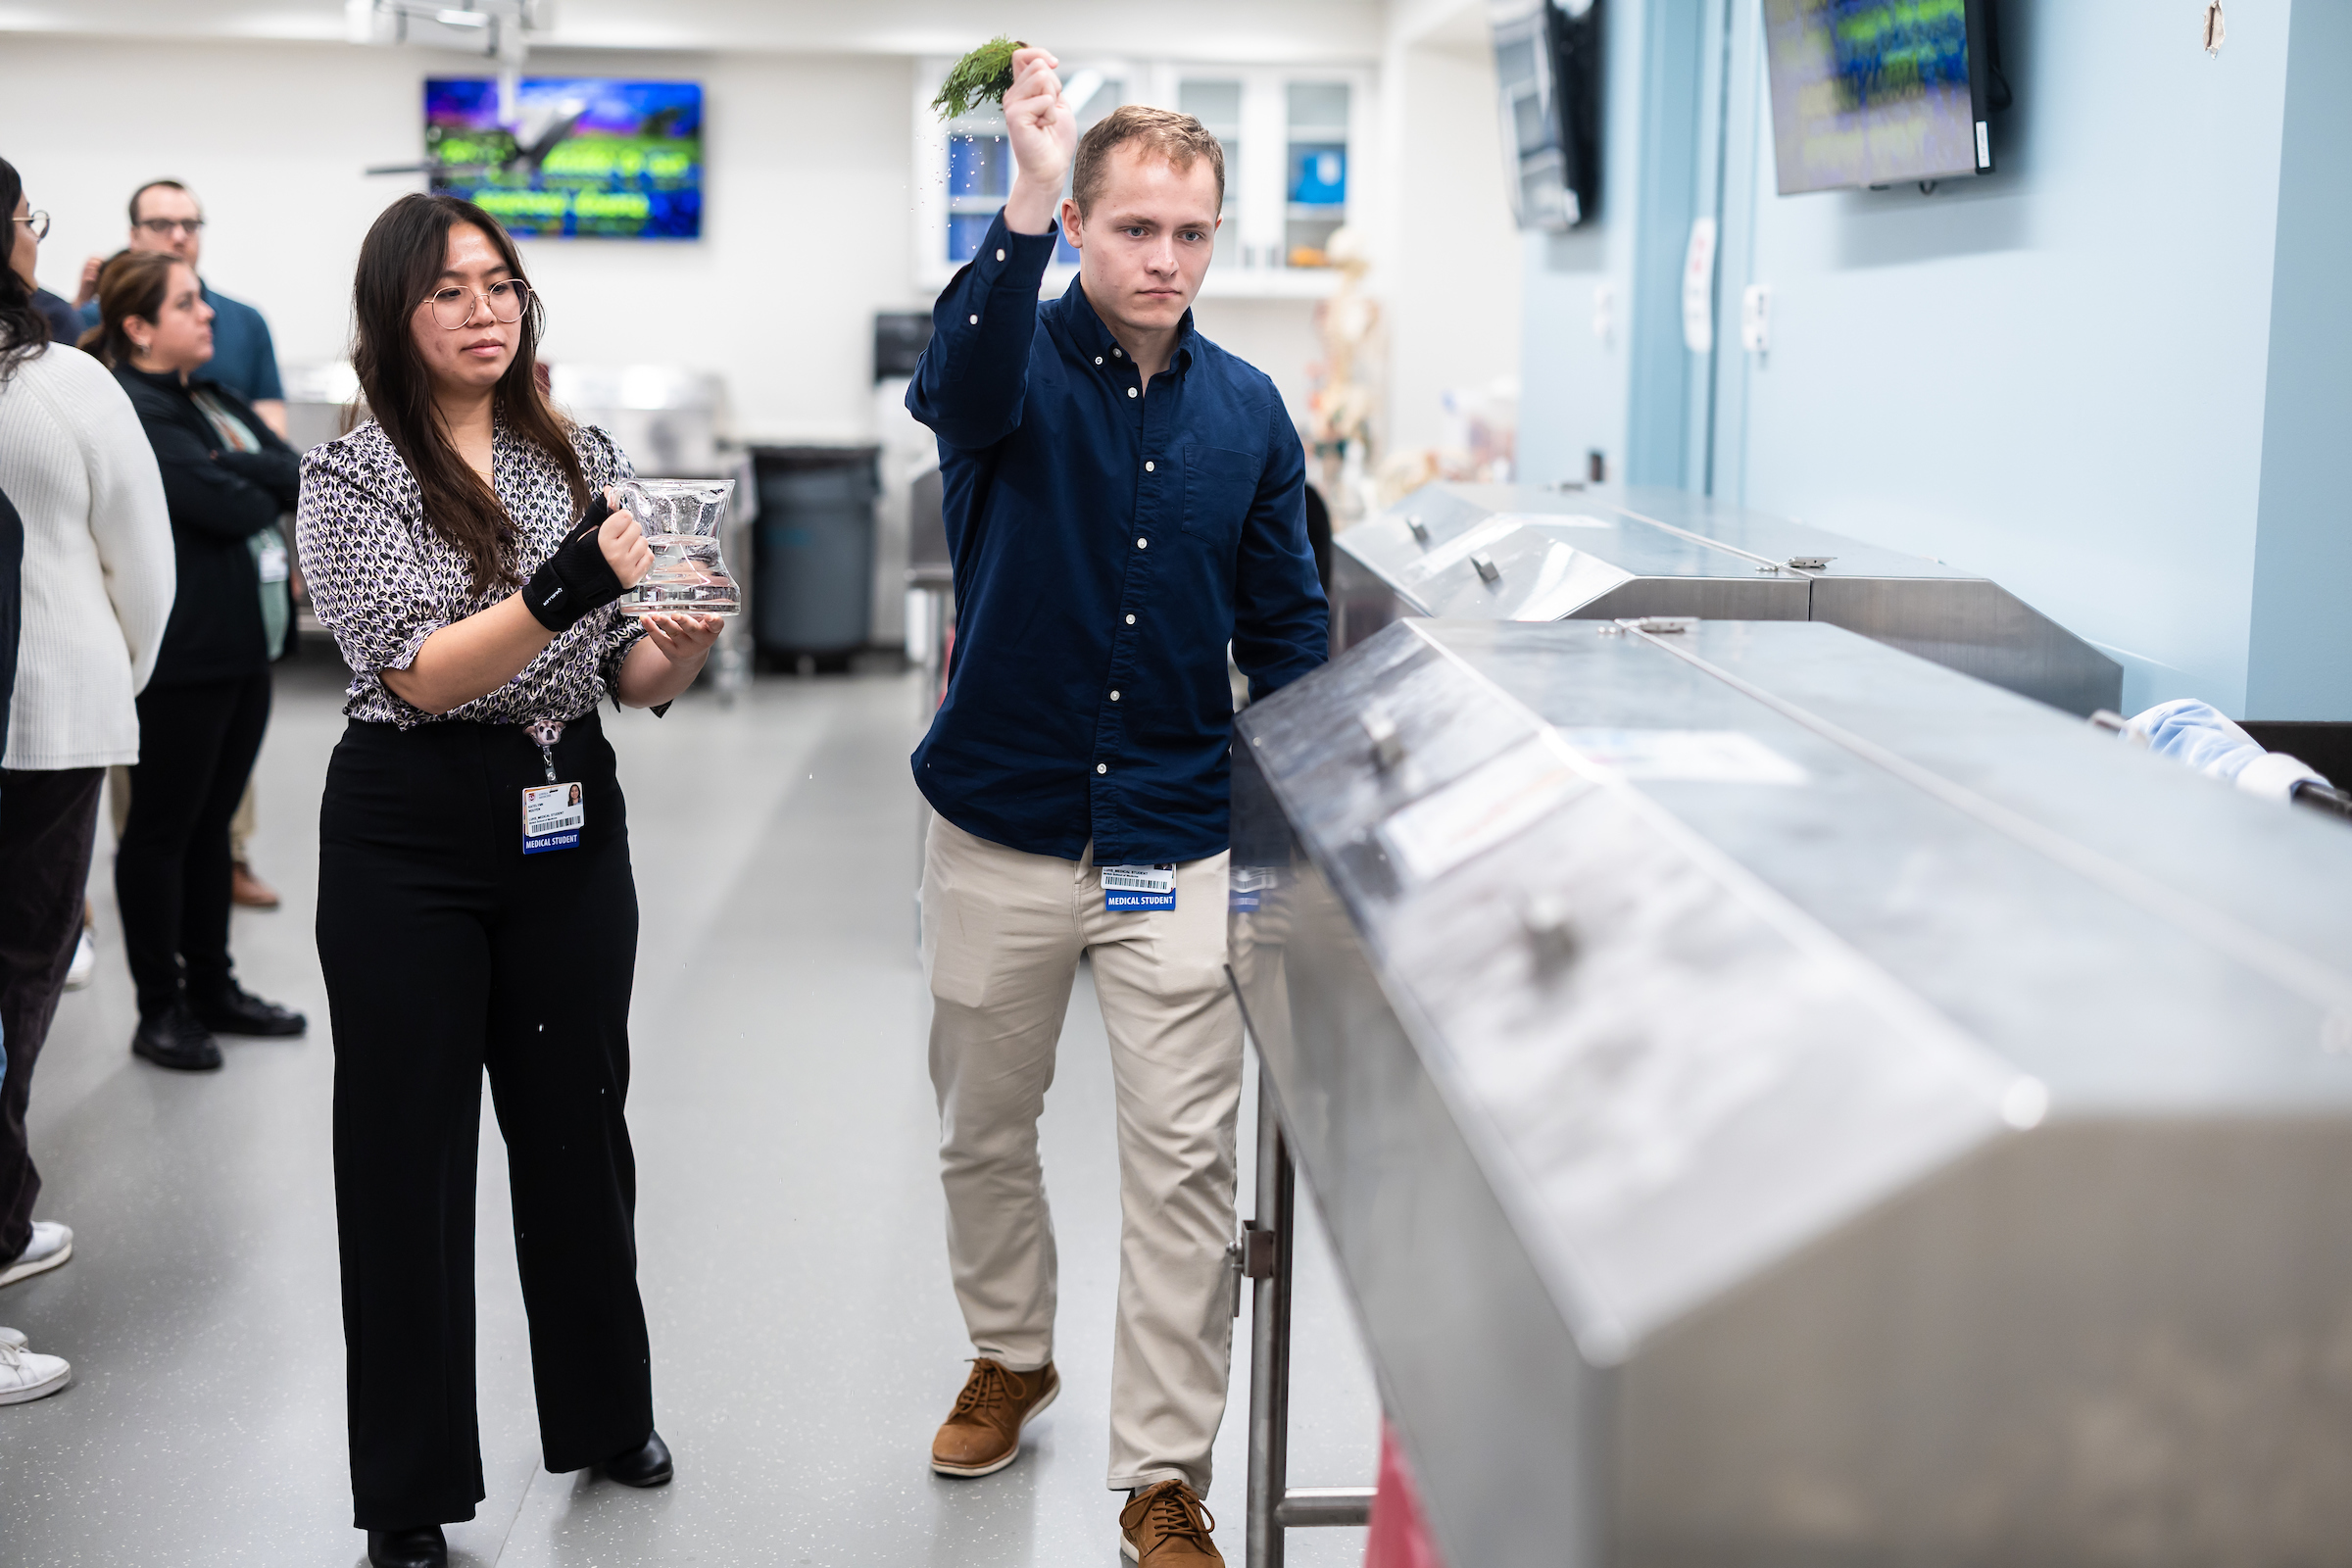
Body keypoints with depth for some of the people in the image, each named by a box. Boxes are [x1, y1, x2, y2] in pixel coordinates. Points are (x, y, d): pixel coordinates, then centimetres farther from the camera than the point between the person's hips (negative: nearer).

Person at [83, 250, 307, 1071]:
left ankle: (213, 988, 26)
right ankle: (161, 1011, 11)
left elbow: (295, 471, 1)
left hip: (239, 643, 8)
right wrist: (270, 490, -1)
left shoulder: (213, 398, 13)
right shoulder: (131, 412, -14)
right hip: (178, 655, -8)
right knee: (162, 827, 2)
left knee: (212, 821, 16)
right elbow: (232, 508, -21)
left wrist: (237, 473, -16)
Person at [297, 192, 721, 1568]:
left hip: (569, 819, 4)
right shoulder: (350, 477, -5)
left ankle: (606, 1410, 34)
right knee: (410, 1147, 4)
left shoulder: (588, 460, 6)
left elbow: (633, 680, 8)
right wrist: (565, 587, -32)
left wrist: (683, 646, -15)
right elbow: (420, 672, -18)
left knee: (579, 1119, 14)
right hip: (411, 834, -3)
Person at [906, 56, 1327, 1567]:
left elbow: (1286, 625, 10)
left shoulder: (1248, 408, 3)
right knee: (983, 1131, 16)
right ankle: (1013, 1355, 42)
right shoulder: (1019, 359, -6)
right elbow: (963, 390, -32)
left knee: (1186, 1162, -1)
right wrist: (1023, 206, -47)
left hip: (1178, 840, 1)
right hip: (1002, 829, -1)